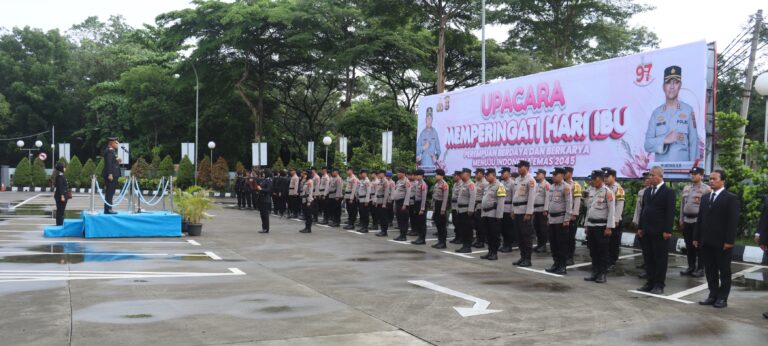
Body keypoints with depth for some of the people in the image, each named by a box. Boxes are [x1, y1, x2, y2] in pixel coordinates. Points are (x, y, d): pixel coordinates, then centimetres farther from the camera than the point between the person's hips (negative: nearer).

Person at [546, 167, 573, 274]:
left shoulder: (566, 187, -9)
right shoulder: (551, 187, 13)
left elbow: (569, 203, -13)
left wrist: (567, 219, -16)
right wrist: (548, 216, 16)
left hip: (561, 220, -7)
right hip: (552, 219, 7)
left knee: (562, 244, -2)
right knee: (553, 243, 10)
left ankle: (562, 266, 4)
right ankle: (556, 263, 21)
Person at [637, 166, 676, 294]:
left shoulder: (668, 192, -7)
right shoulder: (647, 192, 14)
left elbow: (670, 213, -11)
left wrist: (667, 231, -16)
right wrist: (640, 227, 11)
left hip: (660, 232, -7)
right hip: (647, 231, 7)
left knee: (660, 259, 2)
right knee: (648, 259, 9)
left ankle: (659, 285, 8)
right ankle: (650, 283, 17)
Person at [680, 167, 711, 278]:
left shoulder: (706, 189, -7)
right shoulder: (686, 188, 13)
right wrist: (681, 220, 13)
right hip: (687, 220, 6)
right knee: (689, 245, 10)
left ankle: (700, 268, 7)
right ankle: (691, 266, 20)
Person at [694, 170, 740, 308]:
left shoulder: (731, 198, -6)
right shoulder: (705, 197, 13)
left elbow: (733, 221, -11)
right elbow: (700, 218, 14)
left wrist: (729, 241, -16)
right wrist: (697, 237, 9)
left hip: (722, 243, -6)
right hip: (706, 242, 6)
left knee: (724, 271, 5)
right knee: (710, 270, 9)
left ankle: (722, 297, 12)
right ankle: (713, 295, 17)